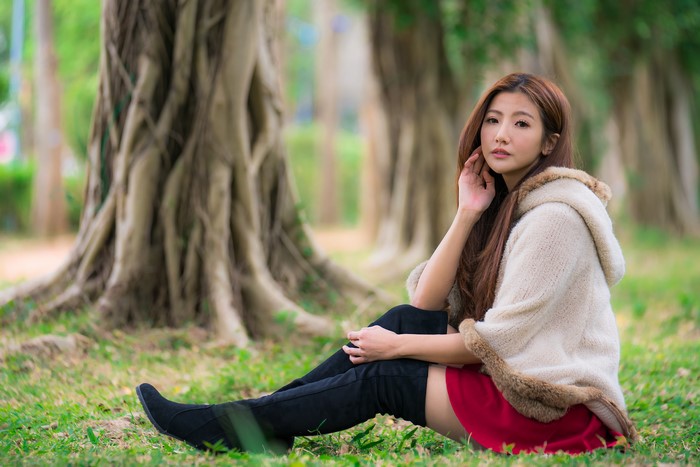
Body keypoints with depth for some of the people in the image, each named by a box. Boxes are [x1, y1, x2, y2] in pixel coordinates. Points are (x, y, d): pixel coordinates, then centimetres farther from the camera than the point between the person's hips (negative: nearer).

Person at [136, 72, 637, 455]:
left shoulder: (556, 216, -18)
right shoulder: (503, 201, 11)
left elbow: (498, 340, -19)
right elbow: (425, 303, 2)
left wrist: (398, 346, -9)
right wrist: (467, 215, -9)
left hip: (559, 408, -8)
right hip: (518, 375, 8)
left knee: (383, 378, -12)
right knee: (406, 319, -4)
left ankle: (227, 424, -5)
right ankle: (258, 421, -5)